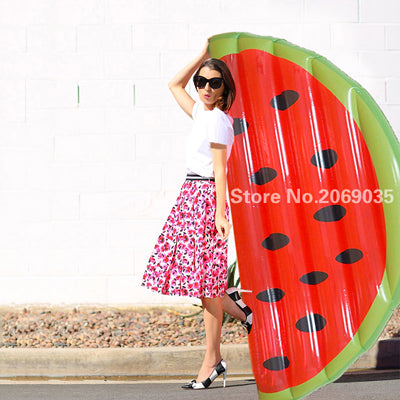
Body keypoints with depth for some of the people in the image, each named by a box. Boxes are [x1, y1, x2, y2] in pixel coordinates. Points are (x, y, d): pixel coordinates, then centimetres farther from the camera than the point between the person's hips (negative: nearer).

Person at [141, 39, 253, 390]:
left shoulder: (216, 119, -10)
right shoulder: (202, 112, 14)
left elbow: (220, 169, -15)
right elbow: (175, 85, 30)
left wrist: (220, 213, -20)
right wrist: (202, 57, 20)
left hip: (205, 197, -9)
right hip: (194, 196, 9)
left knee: (205, 280, -7)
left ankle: (212, 360, -3)